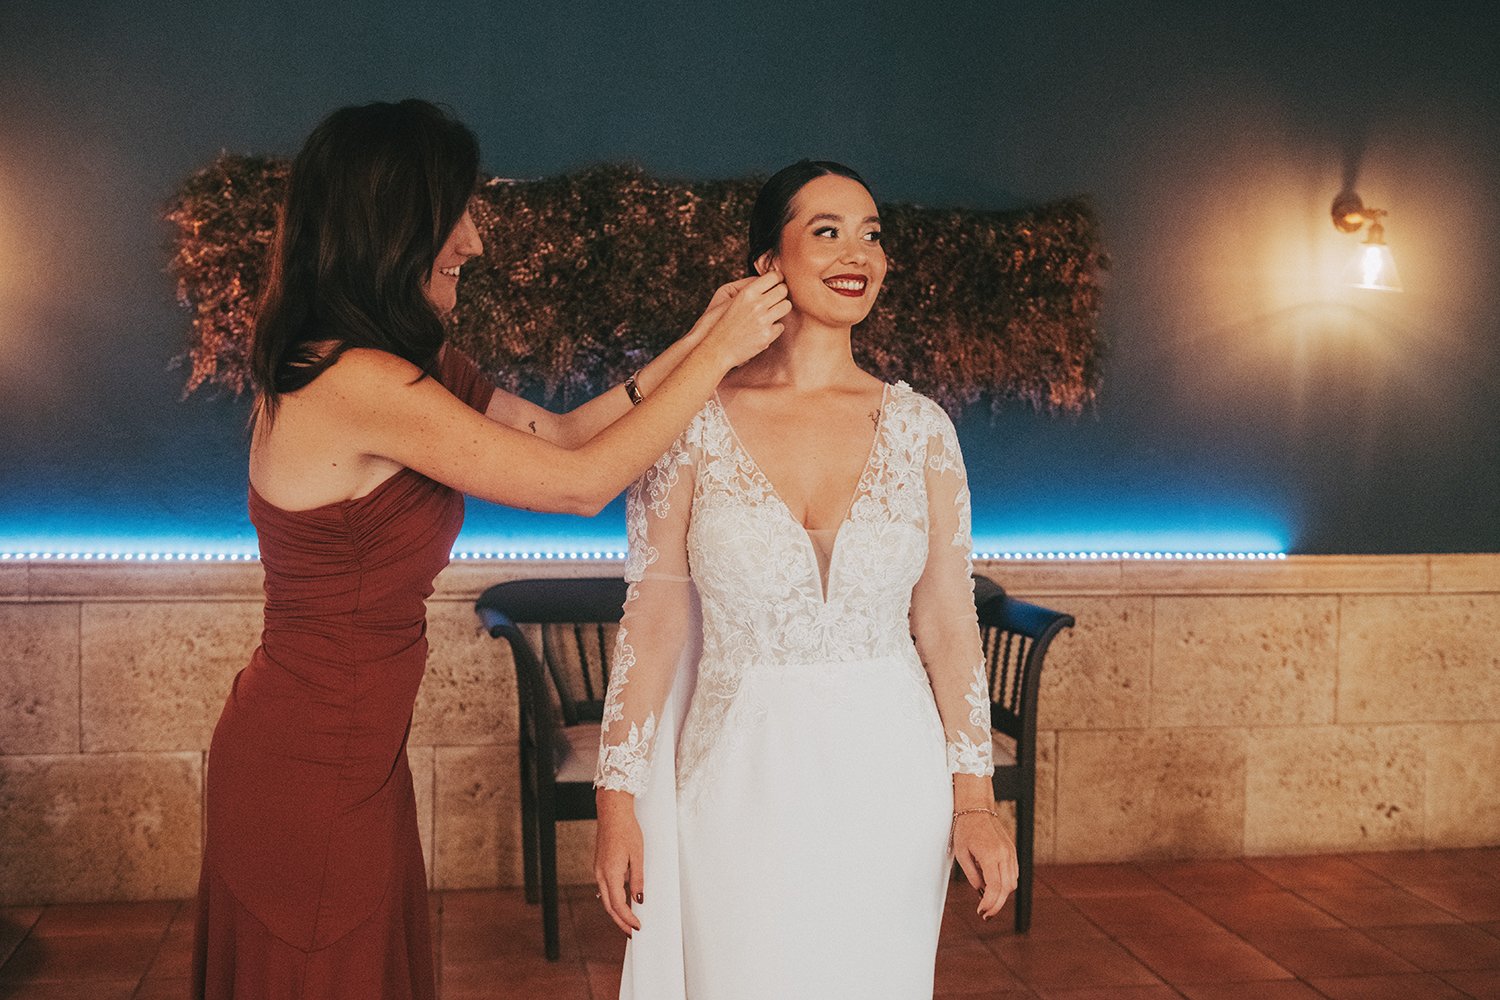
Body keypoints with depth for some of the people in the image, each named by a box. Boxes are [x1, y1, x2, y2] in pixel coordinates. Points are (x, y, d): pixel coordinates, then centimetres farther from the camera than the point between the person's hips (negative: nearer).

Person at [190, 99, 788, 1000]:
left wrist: (696, 342, 4)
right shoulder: (359, 381, -25)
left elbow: (560, 432, 9)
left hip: (353, 749, 9)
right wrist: (719, 354, -13)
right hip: (309, 765, -9)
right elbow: (583, 482, -21)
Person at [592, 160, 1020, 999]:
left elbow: (949, 623, 2)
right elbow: (653, 619, -3)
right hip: (740, 772, -1)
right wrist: (619, 801, -4)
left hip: (888, 773, 2)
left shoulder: (920, 427, 0)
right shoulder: (693, 418, -5)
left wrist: (974, 799, 0)